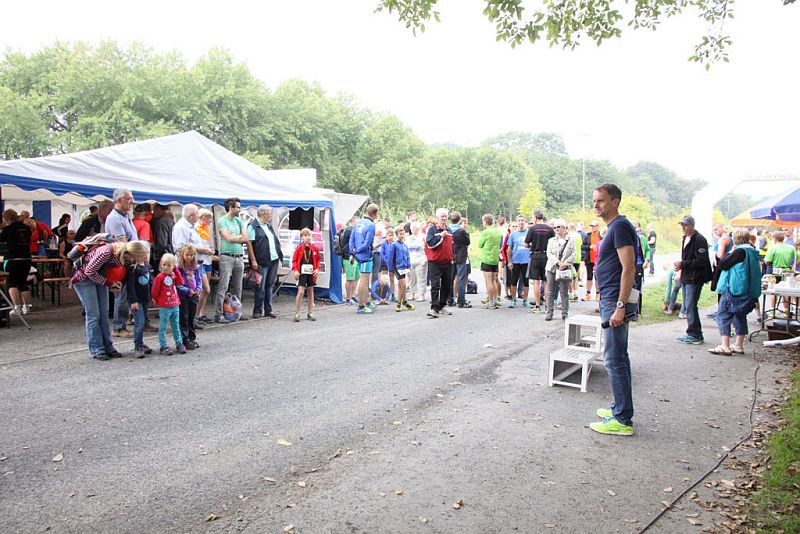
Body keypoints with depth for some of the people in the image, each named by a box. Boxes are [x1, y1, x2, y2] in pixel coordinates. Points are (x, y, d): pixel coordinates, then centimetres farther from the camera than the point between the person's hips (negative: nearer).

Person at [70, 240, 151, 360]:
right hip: (85, 278, -6)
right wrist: (108, 283, -20)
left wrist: (115, 284, -12)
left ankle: (108, 347, 10)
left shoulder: (126, 257, -14)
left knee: (104, 314, 5)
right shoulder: (107, 252, -36)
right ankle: (97, 350, -2)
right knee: (93, 315, -7)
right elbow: (89, 272, -25)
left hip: (101, 278, 6)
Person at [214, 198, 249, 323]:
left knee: (238, 288, 11)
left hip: (239, 257, 6)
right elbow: (229, 238, -14)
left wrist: (234, 238, -7)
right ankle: (218, 314, -6)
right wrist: (240, 236, 2)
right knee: (223, 287, -8)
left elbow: (245, 238, 6)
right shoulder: (222, 221, -4)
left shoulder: (239, 221, 14)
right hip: (226, 257, -6)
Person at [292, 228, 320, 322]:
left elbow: (318, 260, 12)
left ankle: (309, 314, 20)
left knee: (310, 292, 10)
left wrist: (317, 268, -3)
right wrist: (295, 270, -12)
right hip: (302, 273, -4)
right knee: (300, 291, -11)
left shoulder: (314, 249, 4)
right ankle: (297, 314, -3)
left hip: (311, 273, 4)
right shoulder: (299, 248, -5)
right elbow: (294, 260, -1)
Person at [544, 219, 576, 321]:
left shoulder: (570, 240, 6)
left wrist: (565, 263, -14)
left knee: (564, 292, 0)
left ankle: (565, 314, 6)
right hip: (552, 268, 2)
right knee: (550, 292, 2)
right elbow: (549, 254, 0)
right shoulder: (551, 240, 12)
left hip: (565, 269, -2)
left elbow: (573, 255, -1)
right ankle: (549, 312, 7)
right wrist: (558, 262, -13)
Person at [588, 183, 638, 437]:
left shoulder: (620, 226, -13)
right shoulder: (612, 227, 17)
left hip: (615, 301, -11)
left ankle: (622, 420, 0)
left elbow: (629, 268, -21)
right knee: (619, 357, 16)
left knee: (615, 360, -7)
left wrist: (620, 306, -24)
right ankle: (621, 408, 27)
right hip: (610, 299, 11)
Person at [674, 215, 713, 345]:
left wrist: (683, 264, -18)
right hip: (686, 277, 10)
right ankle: (696, 334, 21)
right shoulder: (685, 239, 16)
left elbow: (701, 261, -20)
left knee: (690, 306, -8)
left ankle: (694, 335, -1)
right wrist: (680, 265, 7)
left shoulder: (699, 239, -14)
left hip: (695, 278, -10)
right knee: (689, 306, 13)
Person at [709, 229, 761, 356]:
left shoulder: (740, 251, -15)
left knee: (723, 316, -5)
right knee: (740, 317, 16)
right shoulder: (751, 251, 14)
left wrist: (729, 253, 1)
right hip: (746, 291, 9)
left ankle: (725, 346, -10)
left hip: (733, 290, -9)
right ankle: (739, 346, 22)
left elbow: (723, 264, -13)